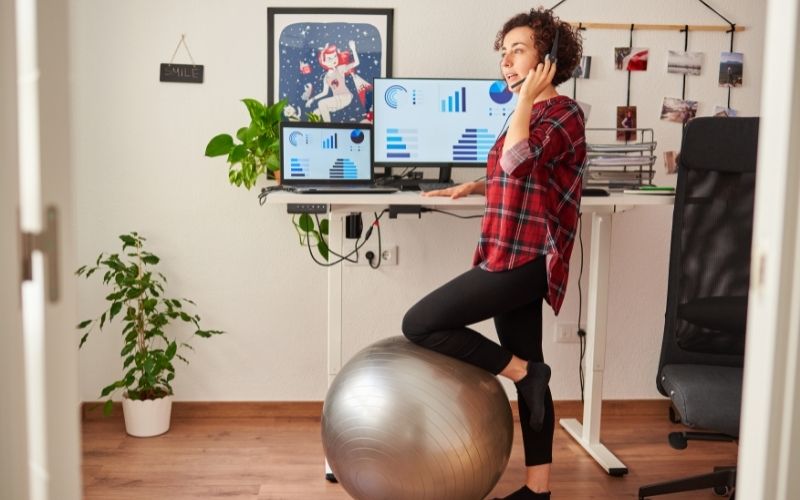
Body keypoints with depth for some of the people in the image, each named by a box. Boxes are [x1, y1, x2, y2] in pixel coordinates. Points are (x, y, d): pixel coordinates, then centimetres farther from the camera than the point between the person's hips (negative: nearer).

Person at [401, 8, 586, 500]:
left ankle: (524, 372, -1)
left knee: (419, 325, -10)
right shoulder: (533, 113, 18)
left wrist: (528, 95, -18)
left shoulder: (564, 112, -10)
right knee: (527, 374, 11)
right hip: (513, 258, 10)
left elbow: (517, 162, -28)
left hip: (525, 259, -10)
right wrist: (475, 186, 21)